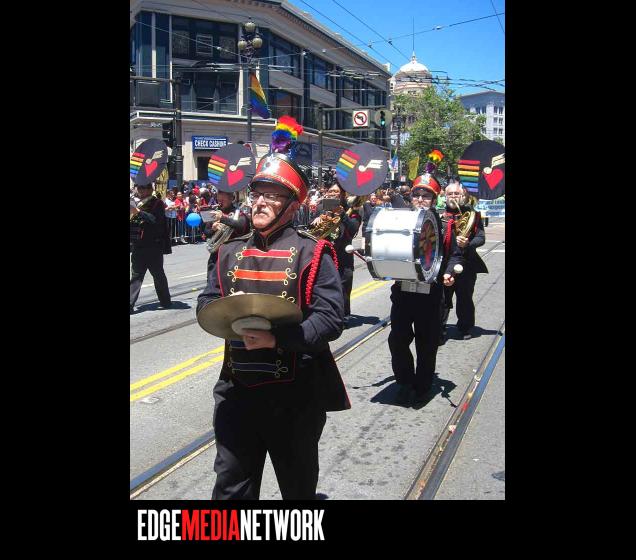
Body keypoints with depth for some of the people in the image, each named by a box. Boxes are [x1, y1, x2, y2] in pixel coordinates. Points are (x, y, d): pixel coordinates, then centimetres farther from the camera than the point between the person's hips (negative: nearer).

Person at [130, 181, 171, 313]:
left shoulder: (157, 204, -4)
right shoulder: (138, 204, 17)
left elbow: (156, 220, -20)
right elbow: (133, 223, 20)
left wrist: (138, 212, -23)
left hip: (153, 246, -6)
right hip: (138, 246, 6)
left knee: (158, 274, 5)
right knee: (136, 275, 4)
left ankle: (165, 301, 17)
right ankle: (131, 304, 2)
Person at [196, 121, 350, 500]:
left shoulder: (311, 254, -11)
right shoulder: (231, 252, 6)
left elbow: (331, 320, -18)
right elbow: (206, 305, 10)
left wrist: (277, 339, -29)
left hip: (295, 394, -3)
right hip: (237, 390, 4)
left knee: (298, 487, 19)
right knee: (231, 487, 15)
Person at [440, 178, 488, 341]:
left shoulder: (472, 214, 4)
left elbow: (481, 238, -2)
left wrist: (467, 244, -20)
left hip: (466, 265, 0)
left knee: (465, 299, 13)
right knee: (442, 300, -2)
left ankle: (465, 329, 32)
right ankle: (439, 332, 4)